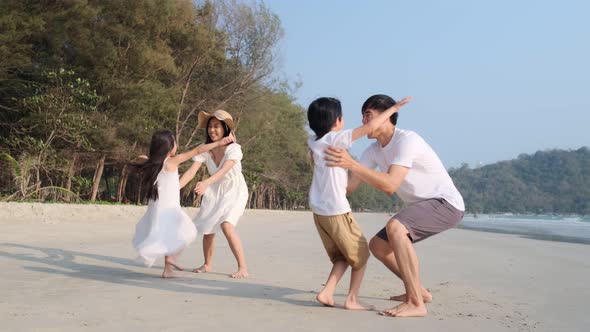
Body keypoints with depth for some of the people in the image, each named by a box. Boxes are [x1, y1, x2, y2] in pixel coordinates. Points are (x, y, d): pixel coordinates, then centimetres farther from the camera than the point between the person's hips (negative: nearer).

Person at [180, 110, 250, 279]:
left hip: (234, 191, -5)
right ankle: (207, 264, 29)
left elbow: (224, 170, -37)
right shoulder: (205, 150, -10)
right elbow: (191, 171, -18)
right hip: (214, 192, 5)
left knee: (226, 226, -24)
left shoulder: (234, 148, -22)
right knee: (208, 229, 4)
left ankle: (243, 268, -13)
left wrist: (206, 183, -53)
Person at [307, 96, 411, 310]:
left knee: (343, 256, 19)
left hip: (319, 209, 8)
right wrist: (392, 109, -5)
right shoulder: (336, 138, -13)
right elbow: (371, 126, -17)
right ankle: (352, 299, 9)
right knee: (360, 254, 10)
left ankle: (327, 293, 7)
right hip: (336, 210, -8)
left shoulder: (314, 141, 8)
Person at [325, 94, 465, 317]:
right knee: (377, 245, 9)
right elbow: (349, 186, 0)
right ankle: (419, 291, 24)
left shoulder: (407, 140, -23)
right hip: (423, 207, 9)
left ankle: (415, 303, -29)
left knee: (395, 227, -33)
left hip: (446, 204, -9)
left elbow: (390, 185, -33)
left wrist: (352, 164, -37)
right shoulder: (373, 151, 3)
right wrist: (328, 163, -11)